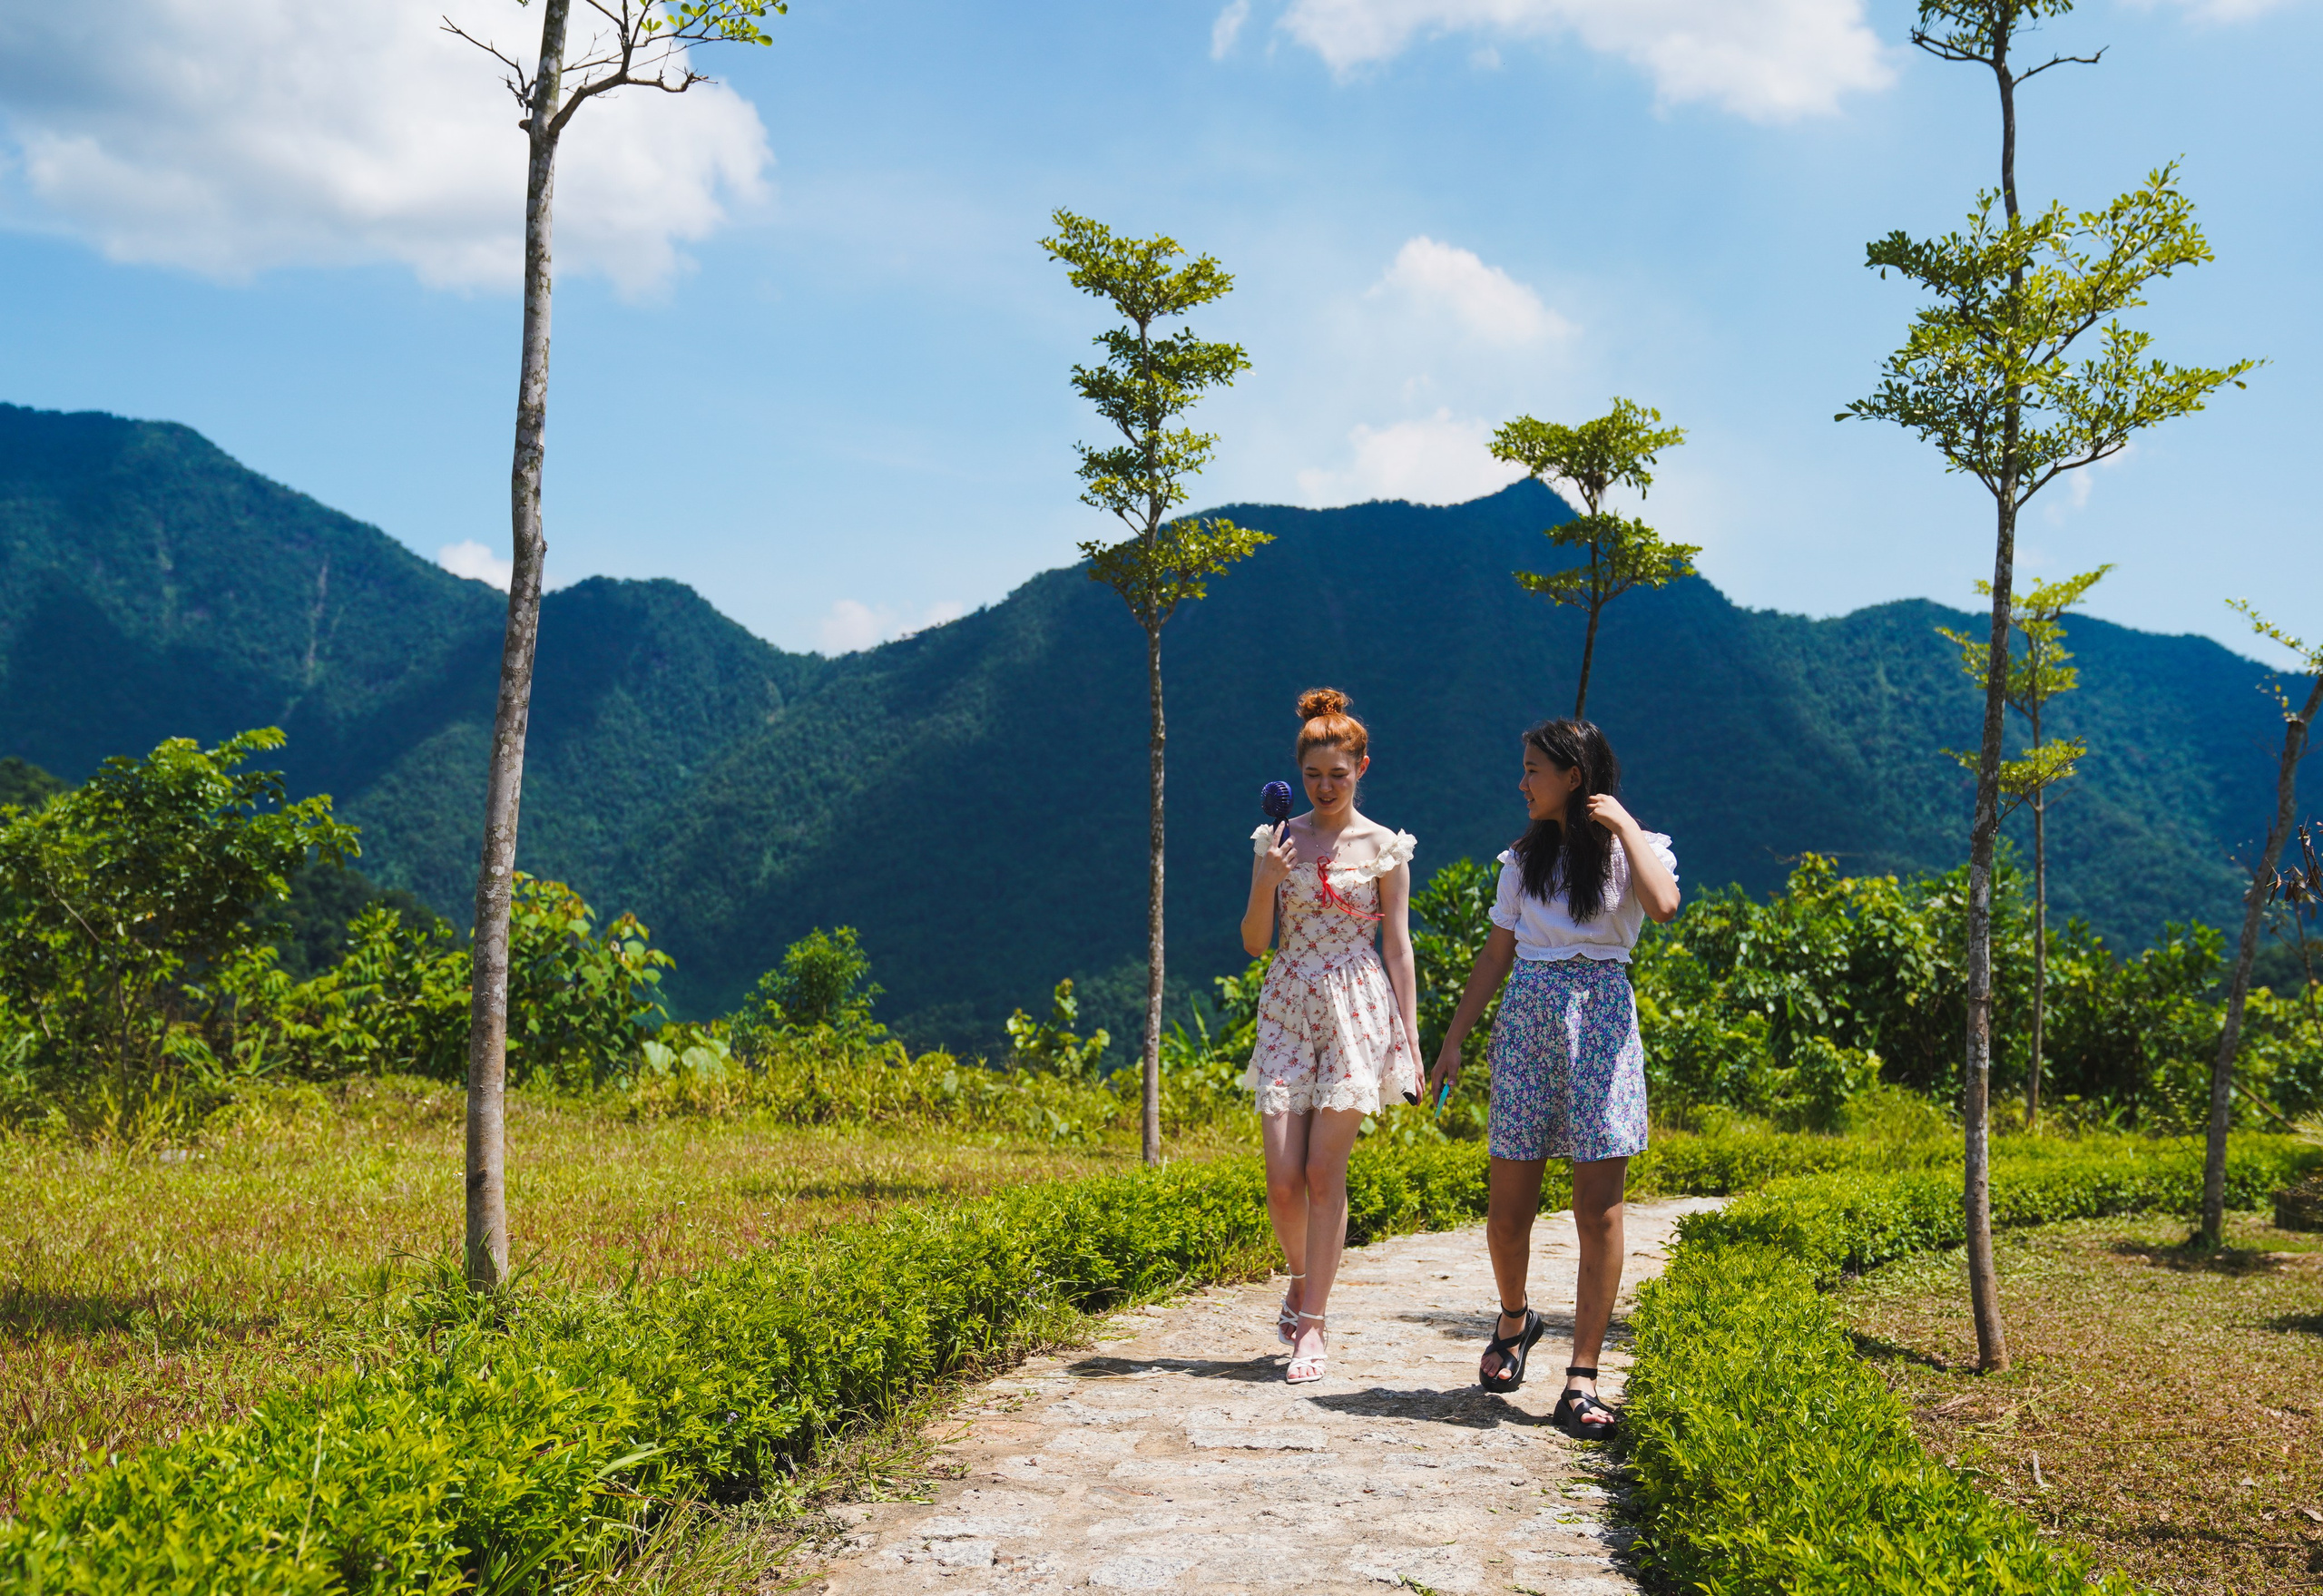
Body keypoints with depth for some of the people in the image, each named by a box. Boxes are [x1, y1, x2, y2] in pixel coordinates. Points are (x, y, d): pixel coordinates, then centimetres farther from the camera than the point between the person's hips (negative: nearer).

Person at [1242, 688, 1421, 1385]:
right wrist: (1265, 884, -12)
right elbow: (1253, 942, 5)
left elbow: (1397, 944, 3)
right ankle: (1304, 1282, 26)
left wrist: (1409, 1033, -1)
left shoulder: (1386, 848, 2)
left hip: (1357, 1009, -2)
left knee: (1324, 1172, -5)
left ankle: (1310, 1324, 4)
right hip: (1287, 1009, 2)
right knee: (1282, 1178, -4)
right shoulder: (1277, 839, 7)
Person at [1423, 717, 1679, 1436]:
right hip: (1526, 1020, 3)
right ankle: (1514, 1319, 32)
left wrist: (1624, 825, -11)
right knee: (1508, 1207, 3)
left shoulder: (1631, 849, 2)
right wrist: (1453, 1040, 11)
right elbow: (1496, 954, 15)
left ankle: (1582, 1382, -2)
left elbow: (1663, 905, -21)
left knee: (1598, 1208, -6)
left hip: (1600, 1023, -3)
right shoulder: (1525, 857, 14)